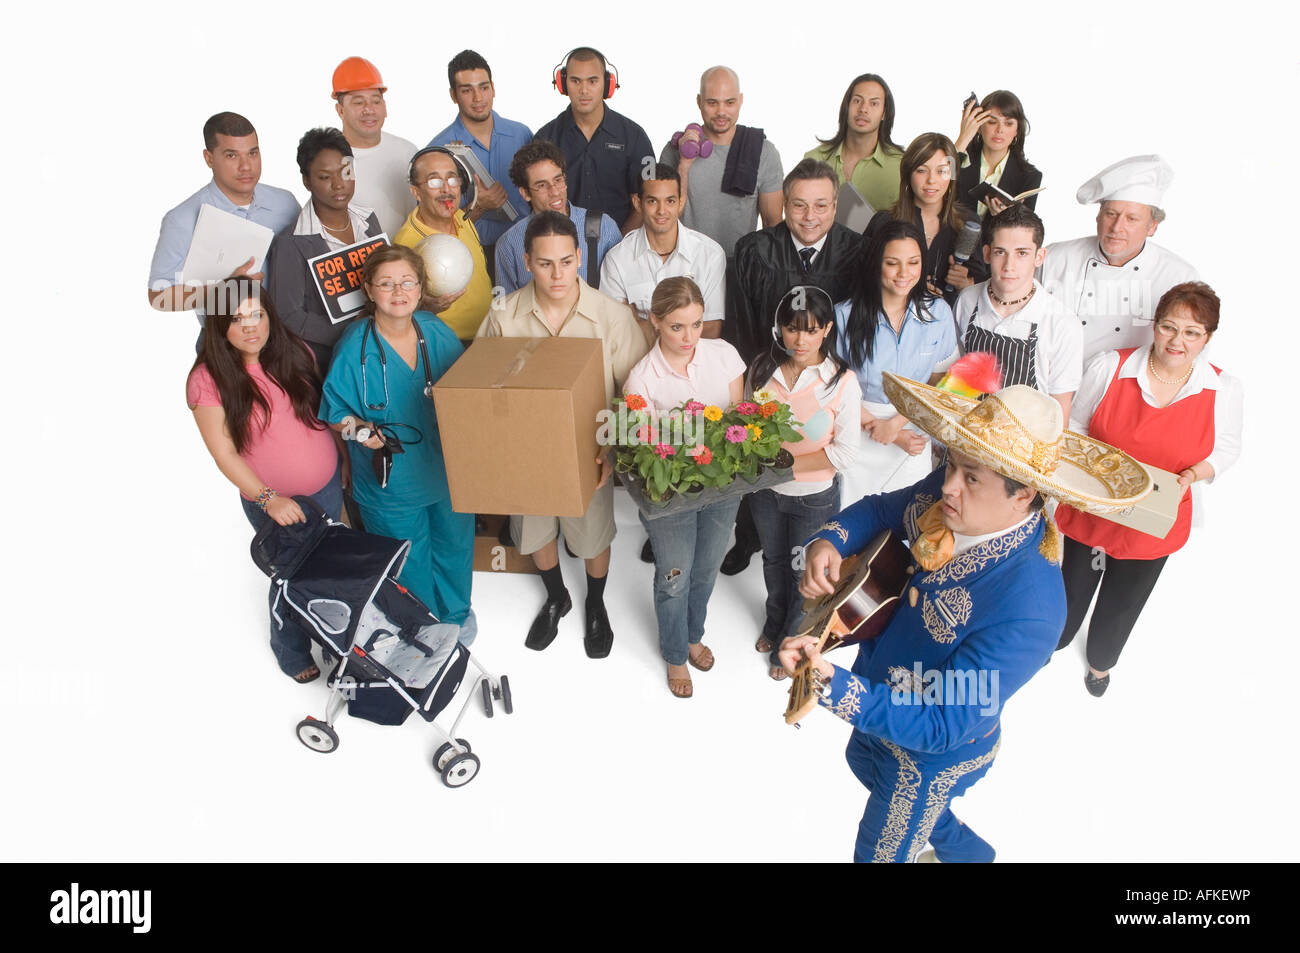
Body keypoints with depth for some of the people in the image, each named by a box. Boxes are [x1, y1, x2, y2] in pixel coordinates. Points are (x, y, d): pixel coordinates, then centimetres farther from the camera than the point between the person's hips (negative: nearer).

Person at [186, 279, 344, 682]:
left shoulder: (295, 352, -7)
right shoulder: (208, 378, -18)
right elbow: (223, 452, -16)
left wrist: (343, 457, 11)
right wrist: (267, 499, -24)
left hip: (327, 486, 4)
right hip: (272, 503, -3)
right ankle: (292, 650, 39)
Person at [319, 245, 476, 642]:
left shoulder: (438, 333, -6)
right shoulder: (354, 348, -17)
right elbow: (334, 412, -7)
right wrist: (359, 429, -28)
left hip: (448, 469, 4)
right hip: (391, 479, -3)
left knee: (454, 545, 24)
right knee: (410, 565, 15)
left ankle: (456, 612, 53)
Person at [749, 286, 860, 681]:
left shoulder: (842, 381, -20)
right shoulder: (762, 369, -9)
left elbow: (845, 453, -18)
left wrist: (788, 463, -23)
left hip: (814, 497, -3)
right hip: (766, 490, 3)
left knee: (804, 572, 17)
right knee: (773, 560, 26)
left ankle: (790, 643, 43)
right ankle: (774, 622, 54)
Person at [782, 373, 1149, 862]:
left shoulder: (1027, 612, -41)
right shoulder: (947, 497, -21)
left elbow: (941, 726, -37)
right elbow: (879, 510, 0)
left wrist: (835, 687, -48)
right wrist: (827, 541, -21)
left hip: (932, 753, -7)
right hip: (878, 689, 8)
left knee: (880, 851, 21)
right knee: (864, 763, 37)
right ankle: (962, 848, 62)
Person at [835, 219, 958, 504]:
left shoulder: (938, 312, -2)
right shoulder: (845, 314, -9)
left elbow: (940, 382, 1)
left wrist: (897, 423, -12)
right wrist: (885, 431, -10)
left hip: (913, 433, 2)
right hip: (858, 437, -2)